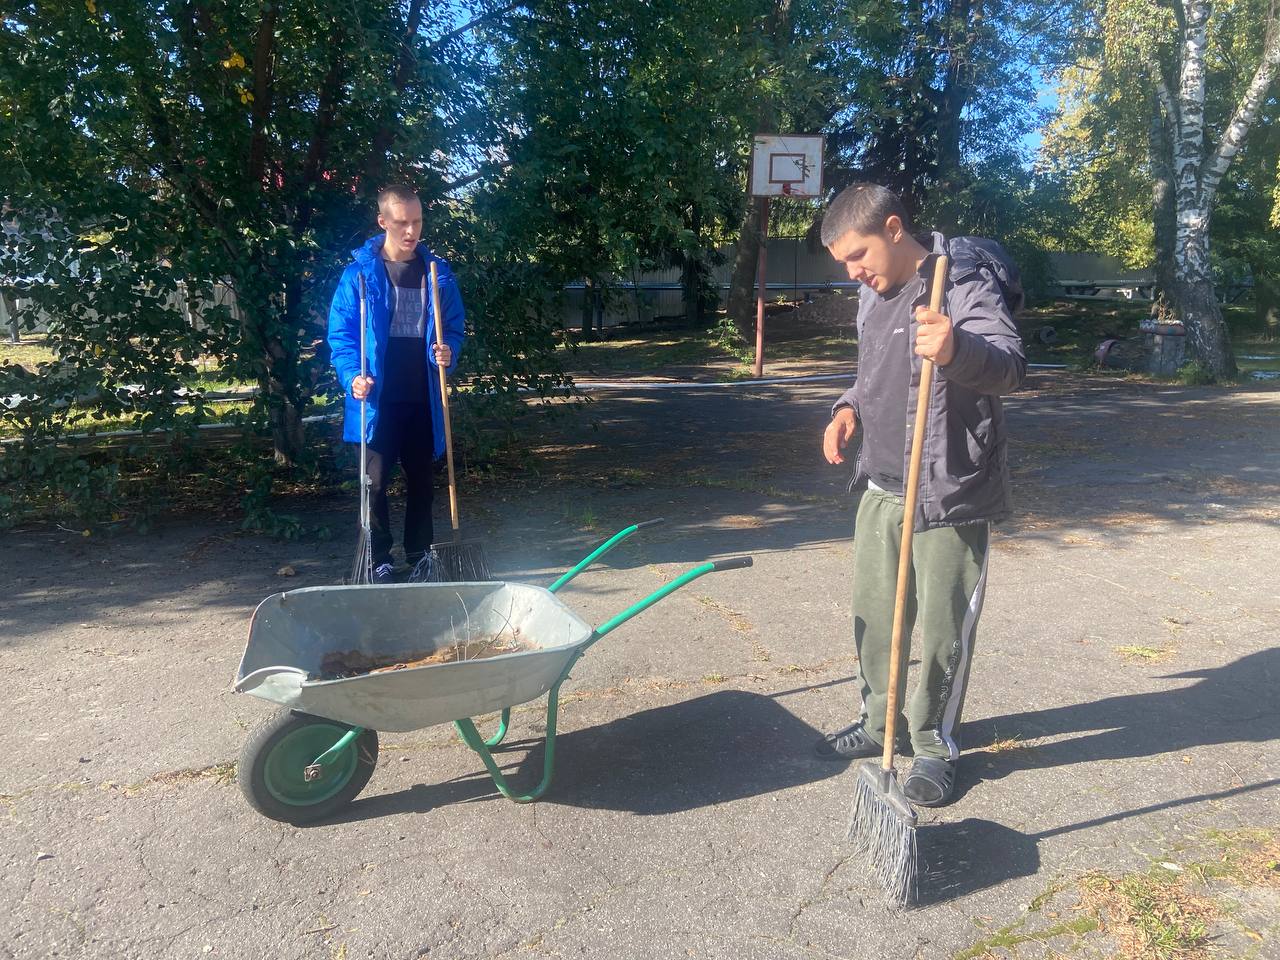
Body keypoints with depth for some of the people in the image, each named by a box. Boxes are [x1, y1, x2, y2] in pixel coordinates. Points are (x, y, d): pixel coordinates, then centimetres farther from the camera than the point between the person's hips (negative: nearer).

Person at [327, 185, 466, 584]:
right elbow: (340, 332, -3)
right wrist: (352, 376, -18)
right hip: (378, 399, -2)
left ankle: (419, 557, 25)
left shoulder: (437, 272, 4)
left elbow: (454, 326, 12)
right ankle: (380, 562, 14)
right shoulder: (360, 272, -4)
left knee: (421, 479, 12)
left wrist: (449, 352, -10)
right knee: (375, 482, 1)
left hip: (423, 398, 3)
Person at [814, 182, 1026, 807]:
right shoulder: (873, 292, 10)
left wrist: (958, 351, -54)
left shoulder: (962, 284, -15)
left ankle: (935, 744, 23)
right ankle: (879, 723, 34)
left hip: (948, 495, -7)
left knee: (942, 627, 4)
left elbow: (1009, 365, -32)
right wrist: (850, 406, 4)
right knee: (871, 614, 15)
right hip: (880, 486, 8)